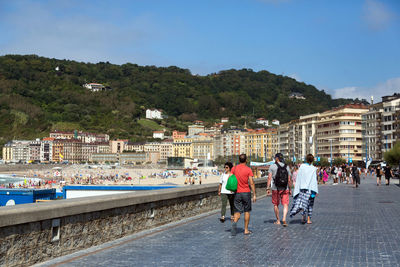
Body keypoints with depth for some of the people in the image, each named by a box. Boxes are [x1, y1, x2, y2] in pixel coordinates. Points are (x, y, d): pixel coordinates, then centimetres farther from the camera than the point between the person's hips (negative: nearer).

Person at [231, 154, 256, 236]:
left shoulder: (234, 168, 1)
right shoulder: (248, 169, -6)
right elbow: (251, 183, -9)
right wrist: (254, 195, -5)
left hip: (237, 193, 2)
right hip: (246, 192, -2)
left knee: (237, 211, 5)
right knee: (247, 211, 13)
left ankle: (235, 222, -26)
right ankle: (246, 230, 16)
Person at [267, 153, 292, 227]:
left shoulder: (272, 166, -4)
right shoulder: (287, 167, 3)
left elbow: (269, 178, -10)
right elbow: (289, 180, 3)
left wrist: (268, 188, -8)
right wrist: (290, 189, 12)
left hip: (275, 189, -1)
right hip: (285, 189, 1)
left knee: (276, 205, 14)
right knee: (285, 205, 2)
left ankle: (278, 220, 20)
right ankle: (284, 219, -18)